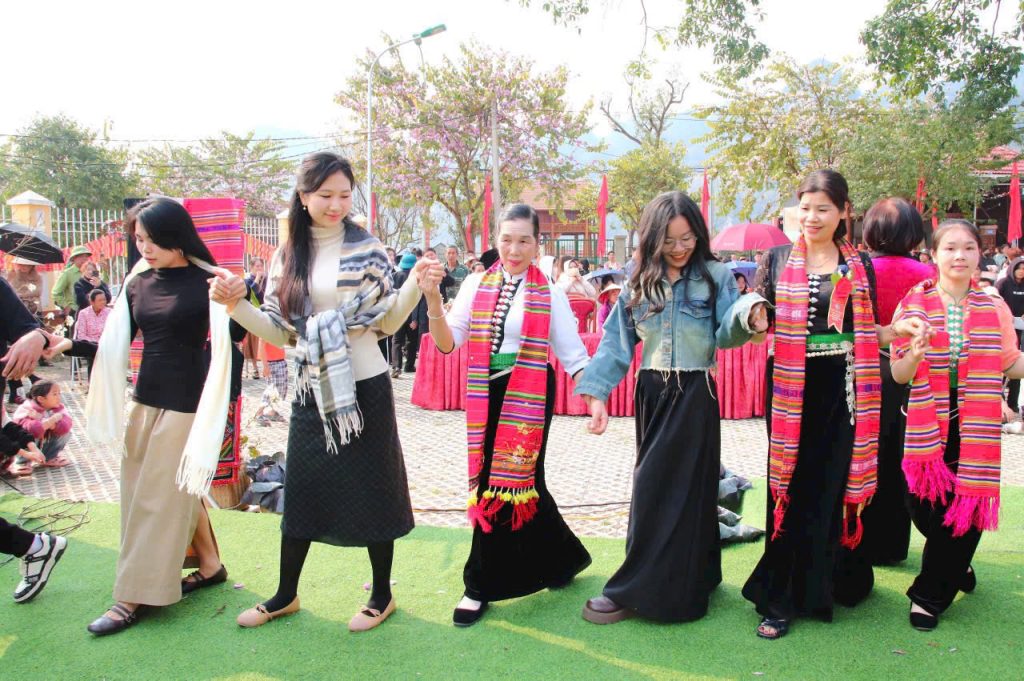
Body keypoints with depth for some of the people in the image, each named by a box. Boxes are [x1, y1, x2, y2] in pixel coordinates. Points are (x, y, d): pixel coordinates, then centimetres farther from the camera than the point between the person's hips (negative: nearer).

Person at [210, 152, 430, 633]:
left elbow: (387, 322, -2)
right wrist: (236, 305, -8)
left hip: (363, 386, -3)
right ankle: (286, 595, 31)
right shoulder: (286, 257, 5)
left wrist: (415, 286, -17)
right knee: (302, 489, 13)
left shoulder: (367, 249, -4)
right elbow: (280, 332, 5)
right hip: (311, 391, 4)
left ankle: (382, 593, 25)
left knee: (371, 486, 7)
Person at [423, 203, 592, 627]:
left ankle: (481, 585, 20)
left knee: (502, 484, -1)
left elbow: (573, 356, 1)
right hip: (486, 397, 3)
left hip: (529, 398, -3)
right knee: (521, 482, 7)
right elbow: (448, 342, -3)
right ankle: (565, 558, 28)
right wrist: (433, 302, -19)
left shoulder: (549, 294, 0)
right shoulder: (476, 285, 4)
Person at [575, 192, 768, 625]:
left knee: (660, 489, -4)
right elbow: (617, 341, 4)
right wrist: (596, 391, -5)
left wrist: (748, 314, -36)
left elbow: (725, 332, -14)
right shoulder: (639, 281, 6)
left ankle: (635, 590, 5)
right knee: (652, 486, 11)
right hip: (651, 393, 5)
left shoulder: (715, 276, -2)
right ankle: (690, 579, 28)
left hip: (695, 394, -4)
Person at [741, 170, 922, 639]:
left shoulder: (859, 265, 9)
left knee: (832, 490, 6)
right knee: (790, 491, 1)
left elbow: (865, 334, 12)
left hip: (840, 392, 2)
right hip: (791, 390, -1)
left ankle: (819, 586, 25)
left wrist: (897, 330, -6)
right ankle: (780, 599, 11)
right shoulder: (778, 261, 3)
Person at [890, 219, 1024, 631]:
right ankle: (955, 566, 35)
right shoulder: (913, 305, -1)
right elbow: (899, 375, -2)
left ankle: (931, 594, 20)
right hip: (927, 426, -1)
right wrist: (916, 355, -22)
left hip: (975, 428, 1)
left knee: (966, 509, 1)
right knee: (925, 509, 0)